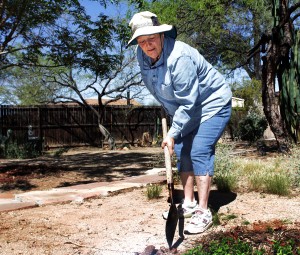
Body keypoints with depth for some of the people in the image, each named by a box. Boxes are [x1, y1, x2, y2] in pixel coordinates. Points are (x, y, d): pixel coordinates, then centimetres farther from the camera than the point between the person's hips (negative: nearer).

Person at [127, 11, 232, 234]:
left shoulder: (178, 57, -32)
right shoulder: (142, 55, -6)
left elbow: (188, 102, -30)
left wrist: (173, 133, -26)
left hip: (212, 105, -9)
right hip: (185, 110, 9)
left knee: (199, 153, -17)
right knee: (182, 152, 7)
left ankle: (203, 212, -12)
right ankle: (189, 204, 17)